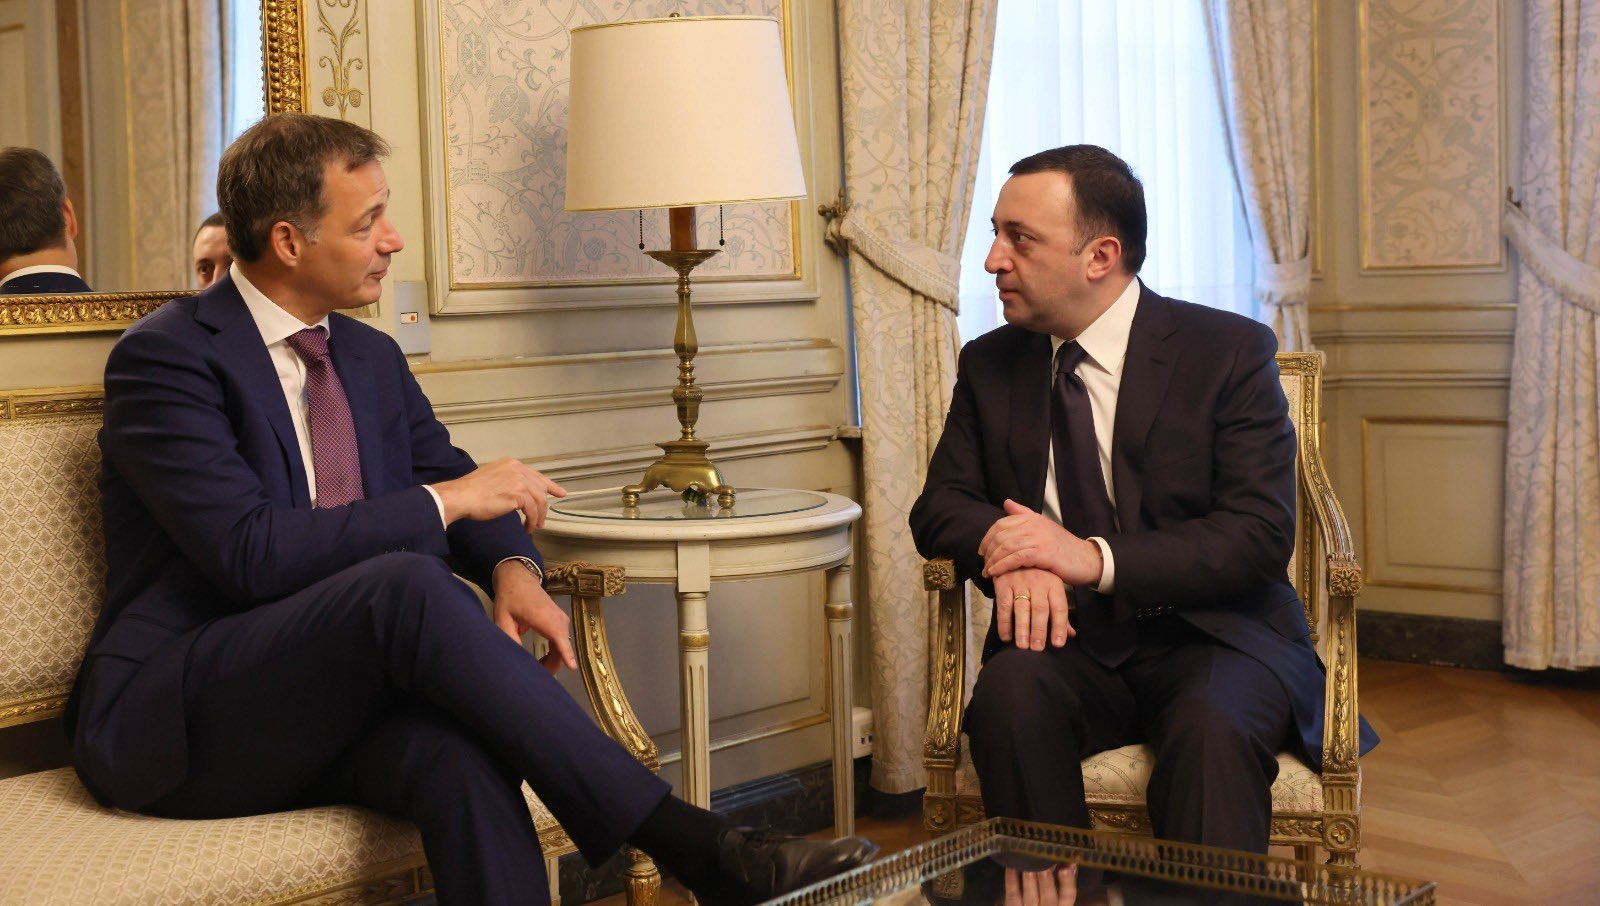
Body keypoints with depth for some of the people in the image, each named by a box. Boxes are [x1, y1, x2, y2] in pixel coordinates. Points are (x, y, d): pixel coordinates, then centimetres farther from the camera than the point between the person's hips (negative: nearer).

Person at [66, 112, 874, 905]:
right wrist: (444, 504, -17)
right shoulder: (165, 356, -9)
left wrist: (513, 566, -8)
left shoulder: (372, 358, 14)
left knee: (461, 753, -33)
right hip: (173, 723, -5)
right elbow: (251, 552, -21)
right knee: (407, 584, -34)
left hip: (334, 703, 6)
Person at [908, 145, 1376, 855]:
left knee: (1211, 726, -36)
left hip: (1211, 634, -3)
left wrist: (1097, 558, -24)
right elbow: (940, 503, 8)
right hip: (1067, 636, 3)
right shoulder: (989, 364, 10)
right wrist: (1003, 545, -17)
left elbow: (1260, 535, -11)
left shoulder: (1229, 352, -4)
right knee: (1010, 692, -30)